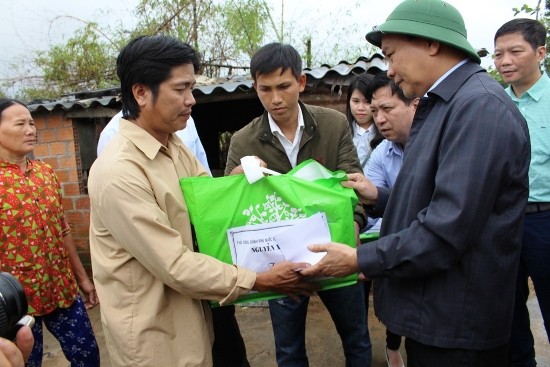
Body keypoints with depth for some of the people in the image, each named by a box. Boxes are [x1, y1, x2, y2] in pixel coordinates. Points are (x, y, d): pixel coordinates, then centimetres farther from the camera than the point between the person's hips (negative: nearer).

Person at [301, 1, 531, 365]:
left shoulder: (480, 105, -21)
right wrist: (379, 198, 6)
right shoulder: (442, 104, 12)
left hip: (455, 325, -9)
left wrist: (360, 259, -20)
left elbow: (449, 227, -28)